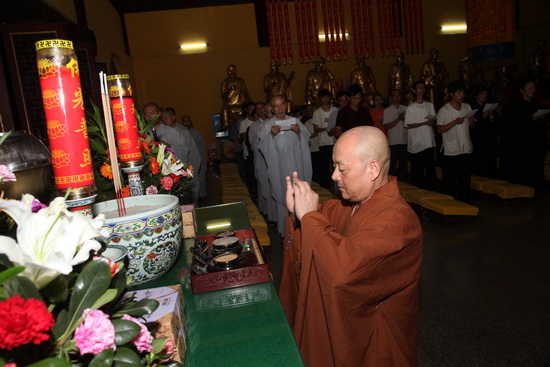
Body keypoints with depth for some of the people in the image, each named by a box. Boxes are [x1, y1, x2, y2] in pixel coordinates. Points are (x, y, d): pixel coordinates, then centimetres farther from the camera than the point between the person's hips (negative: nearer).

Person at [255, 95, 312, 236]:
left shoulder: (295, 121, 5)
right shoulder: (267, 125, 0)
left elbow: (307, 138, 5)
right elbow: (260, 144, -5)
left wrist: (299, 132, -15)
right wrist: (271, 135, -21)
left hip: (295, 166, 2)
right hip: (279, 169, -1)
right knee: (282, 199, 3)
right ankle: (284, 231, 14)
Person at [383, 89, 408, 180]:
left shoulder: (405, 109, 7)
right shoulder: (387, 111, 1)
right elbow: (387, 126, -7)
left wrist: (404, 119, -8)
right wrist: (398, 119, -14)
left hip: (404, 141, 3)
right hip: (393, 141, -2)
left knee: (403, 163, 9)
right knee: (392, 164, 2)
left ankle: (403, 182, 19)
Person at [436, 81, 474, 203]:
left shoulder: (467, 107, 9)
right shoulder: (444, 110, -6)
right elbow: (439, 129, -11)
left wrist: (472, 120, -7)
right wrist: (455, 122, -20)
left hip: (466, 150, 5)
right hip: (451, 151, -5)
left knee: (465, 179, 12)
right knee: (450, 180, 1)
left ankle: (464, 204, 22)